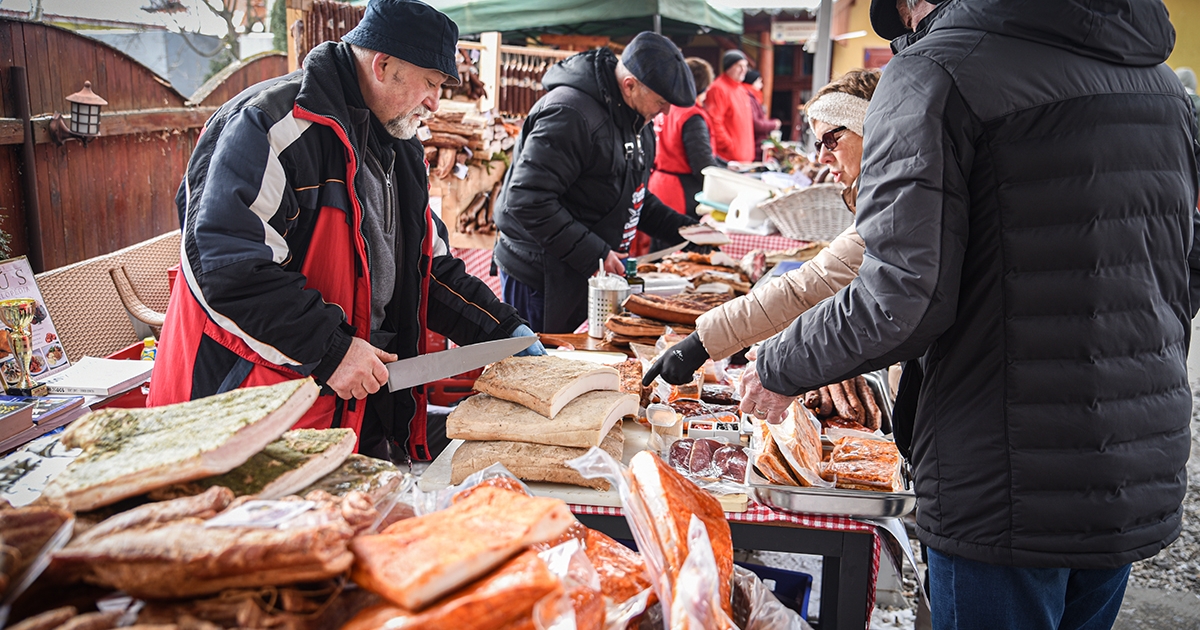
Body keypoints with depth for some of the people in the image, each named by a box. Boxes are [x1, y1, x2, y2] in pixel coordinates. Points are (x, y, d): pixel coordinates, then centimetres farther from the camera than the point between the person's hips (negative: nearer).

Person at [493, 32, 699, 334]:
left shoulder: (636, 118, 9)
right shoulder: (569, 114, -22)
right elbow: (527, 201, -28)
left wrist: (680, 227, 8)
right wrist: (593, 255, -26)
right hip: (541, 278, -9)